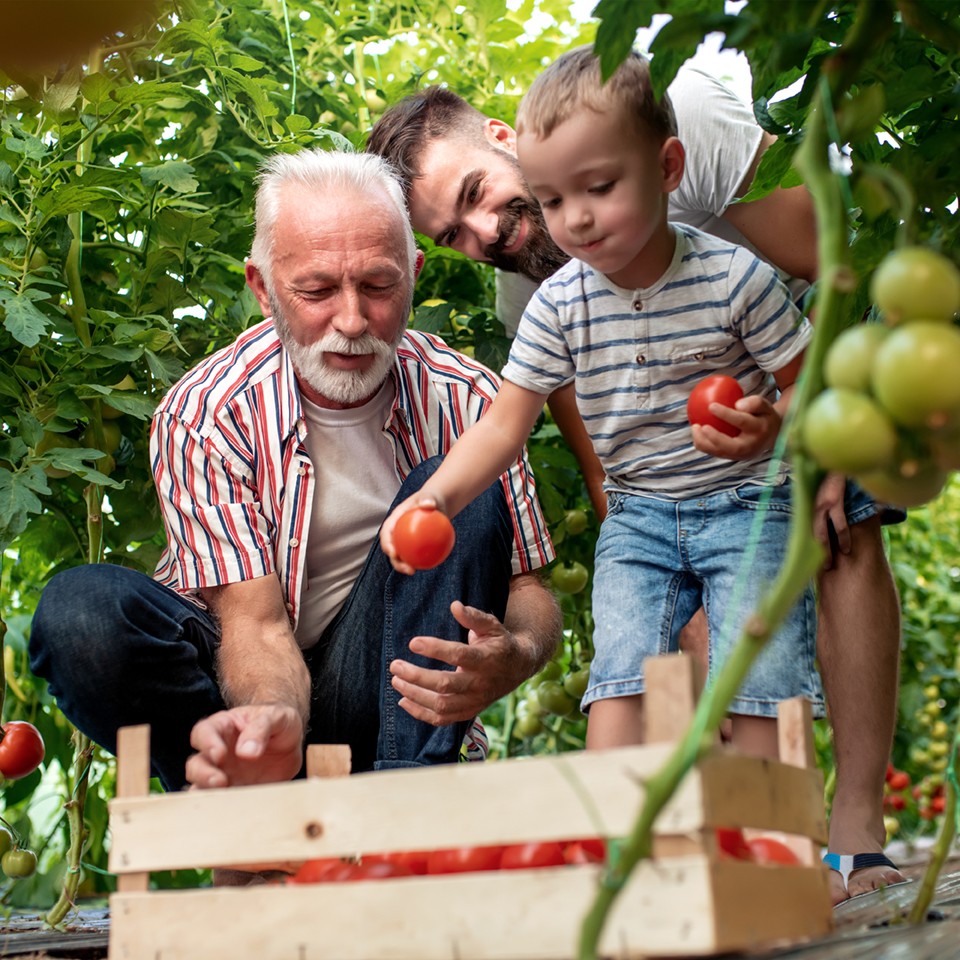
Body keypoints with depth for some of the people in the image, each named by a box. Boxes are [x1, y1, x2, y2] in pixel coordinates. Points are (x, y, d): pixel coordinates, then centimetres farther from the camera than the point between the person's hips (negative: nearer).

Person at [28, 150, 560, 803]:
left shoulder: (464, 399, -9)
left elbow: (528, 587, -5)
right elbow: (256, 623, -21)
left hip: (382, 689, 2)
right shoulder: (205, 414, -16)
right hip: (252, 688, -1)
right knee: (82, 610, -30)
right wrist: (273, 719, -46)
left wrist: (516, 657, -32)